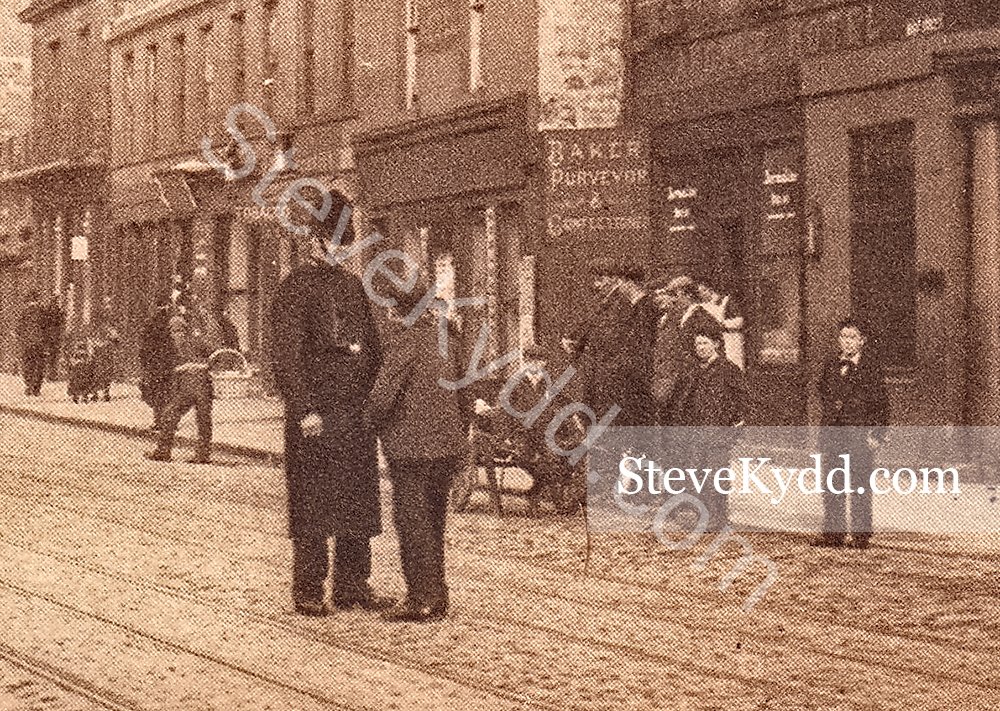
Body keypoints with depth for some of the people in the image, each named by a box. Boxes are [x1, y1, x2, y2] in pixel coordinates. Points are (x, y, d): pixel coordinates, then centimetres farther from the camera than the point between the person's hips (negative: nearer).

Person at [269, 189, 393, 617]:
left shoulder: (352, 285, 16)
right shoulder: (296, 286, -5)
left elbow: (372, 348, 20)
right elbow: (287, 354, -11)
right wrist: (305, 409, -18)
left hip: (357, 409, 7)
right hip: (316, 412, -7)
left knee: (358, 499, 9)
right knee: (313, 503, -3)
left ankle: (352, 586, 17)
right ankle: (308, 592, 4)